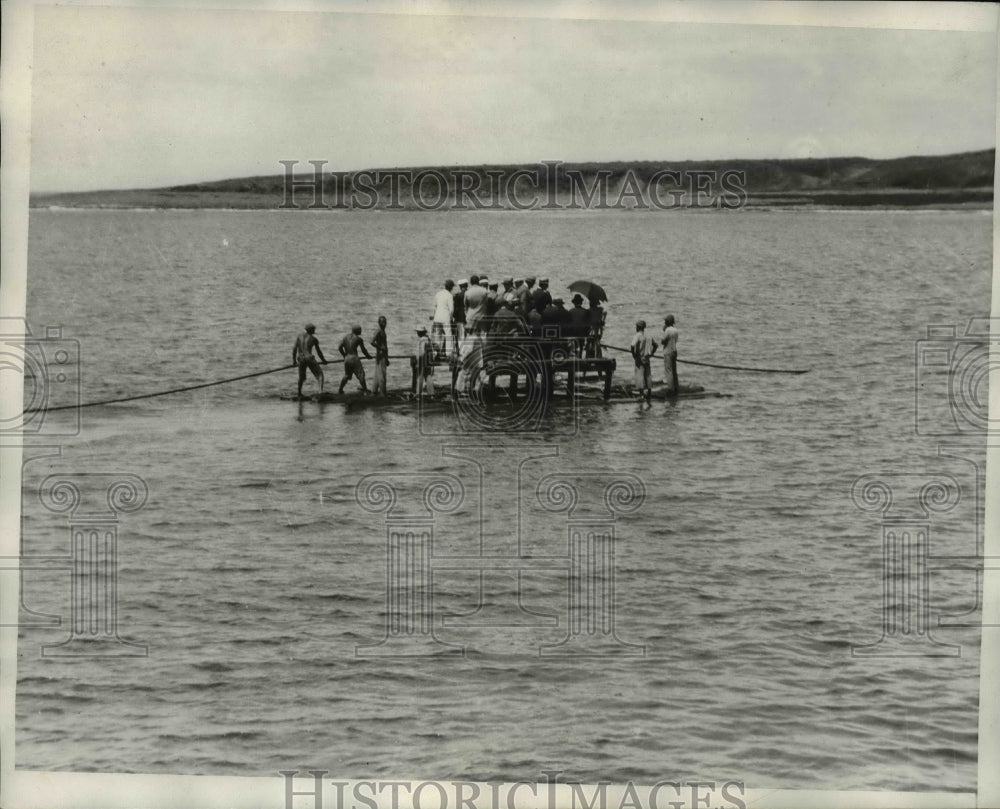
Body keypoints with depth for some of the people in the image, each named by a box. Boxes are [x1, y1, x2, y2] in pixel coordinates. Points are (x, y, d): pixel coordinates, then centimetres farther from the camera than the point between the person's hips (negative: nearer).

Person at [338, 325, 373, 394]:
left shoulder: (346, 337, 8)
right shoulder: (359, 339, -4)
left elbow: (339, 347, 3)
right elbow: (363, 350, 3)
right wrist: (368, 356, 21)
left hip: (346, 359, 6)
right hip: (354, 358, -6)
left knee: (347, 375, 21)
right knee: (361, 375, 0)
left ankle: (340, 390, 23)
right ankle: (365, 390, -3)